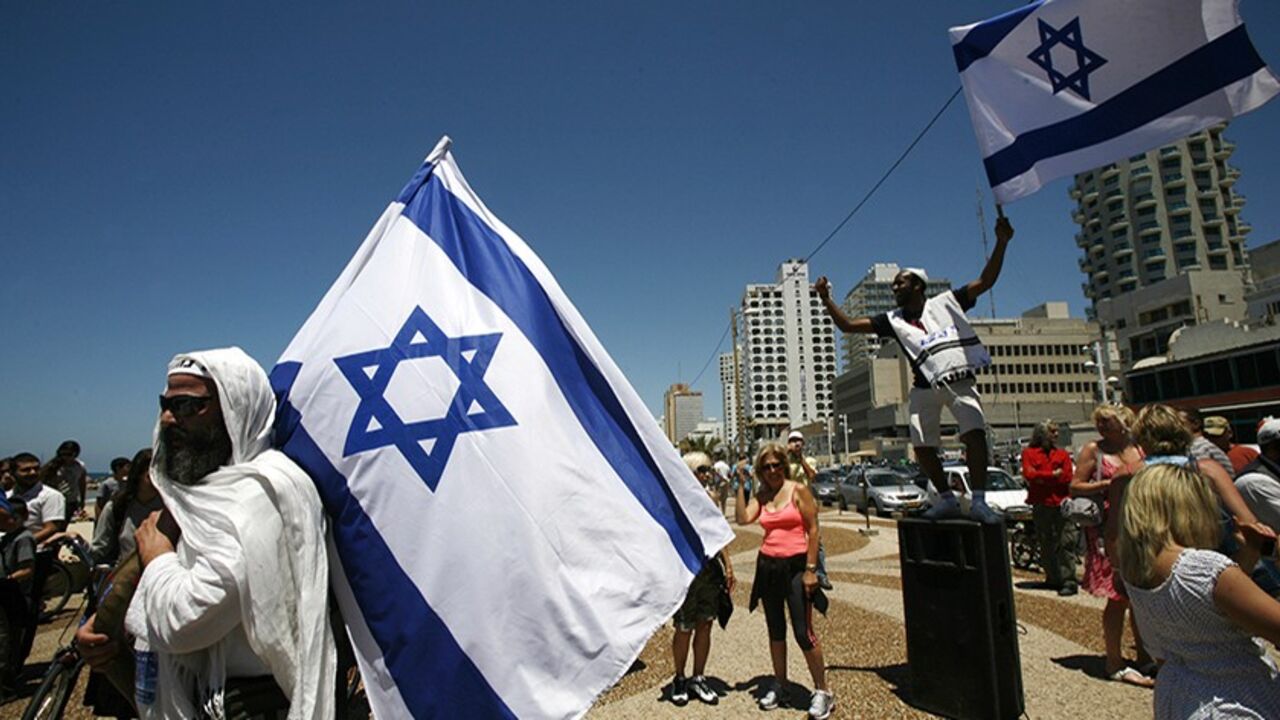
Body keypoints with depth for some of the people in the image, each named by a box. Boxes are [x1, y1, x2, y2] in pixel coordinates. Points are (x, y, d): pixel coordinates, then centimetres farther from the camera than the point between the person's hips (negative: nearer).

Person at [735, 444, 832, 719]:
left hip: (795, 565, -5)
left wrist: (811, 569, -12)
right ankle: (779, 683, 30)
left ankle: (822, 691, 12)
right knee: (775, 631, 15)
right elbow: (743, 519, -9)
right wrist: (740, 485, -8)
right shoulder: (761, 495, 6)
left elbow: (813, 530, -7)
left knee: (803, 632, -4)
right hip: (768, 566, 5)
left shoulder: (798, 490, -5)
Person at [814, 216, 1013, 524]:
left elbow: (985, 281, -2)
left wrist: (1001, 243, -13)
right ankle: (947, 499, 18)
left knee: (976, 434, -18)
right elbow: (848, 325, 1)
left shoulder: (946, 302, 2)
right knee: (922, 446, 0)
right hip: (925, 388, 3)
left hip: (960, 383, -3)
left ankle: (979, 502, -10)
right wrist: (826, 300, -9)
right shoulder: (893, 320, 5)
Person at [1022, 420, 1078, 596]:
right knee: (1046, 545, 9)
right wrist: (1053, 474, -7)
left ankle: (1069, 581, -5)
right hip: (1041, 506, 0)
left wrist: (1041, 477, -6)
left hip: (1061, 504, 0)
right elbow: (1029, 474, -7)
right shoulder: (1029, 453, 8)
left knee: (1066, 544, -7)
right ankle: (1053, 578, 20)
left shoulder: (1062, 454, 12)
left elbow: (1066, 477, -2)